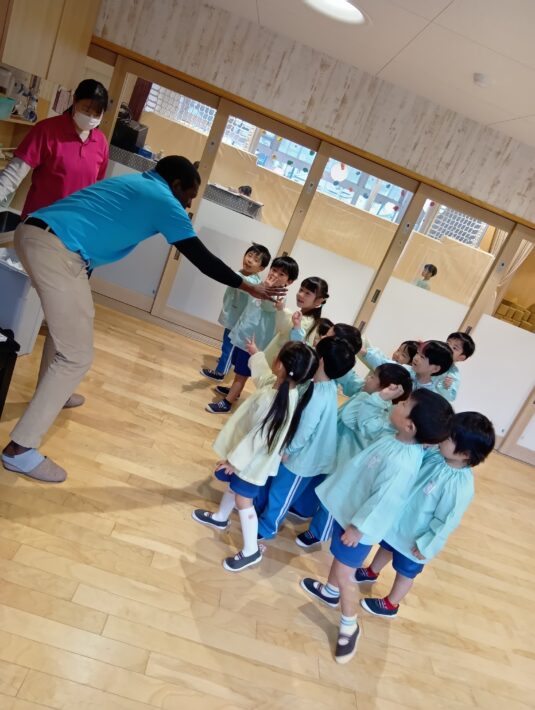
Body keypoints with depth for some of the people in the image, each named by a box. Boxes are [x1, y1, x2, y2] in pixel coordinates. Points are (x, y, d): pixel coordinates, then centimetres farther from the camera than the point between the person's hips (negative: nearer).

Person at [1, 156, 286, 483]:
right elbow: (201, 258, 2)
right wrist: (249, 287, 10)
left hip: (32, 231, 10)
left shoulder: (134, 181, 24)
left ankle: (50, 395, 48)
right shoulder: (165, 202, 1)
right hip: (57, 250, -10)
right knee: (77, 356, -4)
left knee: (68, 321, 31)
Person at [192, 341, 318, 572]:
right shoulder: (280, 384, -12)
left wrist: (234, 460, -18)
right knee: (233, 484, 29)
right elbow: (261, 372, 14)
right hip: (251, 454, 9)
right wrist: (255, 353, 30)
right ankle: (220, 517, 54)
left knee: (243, 500, 7)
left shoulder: (277, 403, -39)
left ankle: (251, 551, 26)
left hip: (254, 460, -9)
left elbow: (257, 436, -30)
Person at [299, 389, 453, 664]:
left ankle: (349, 626, 29)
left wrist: (358, 527, -18)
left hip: (360, 523, -9)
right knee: (339, 555, 29)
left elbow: (383, 501, -30)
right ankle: (330, 591, 54)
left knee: (344, 573, 7)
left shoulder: (400, 463, -37)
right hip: (348, 507, 9)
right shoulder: (397, 439, -10)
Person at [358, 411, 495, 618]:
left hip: (414, 538, -6)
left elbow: (446, 522, -24)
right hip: (397, 520, 6)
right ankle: (371, 572, 61)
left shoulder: (460, 486, -34)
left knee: (405, 572, 21)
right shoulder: (435, 453, -17)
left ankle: (390, 604, 47)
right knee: (386, 547, 32)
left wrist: (425, 546, -16)